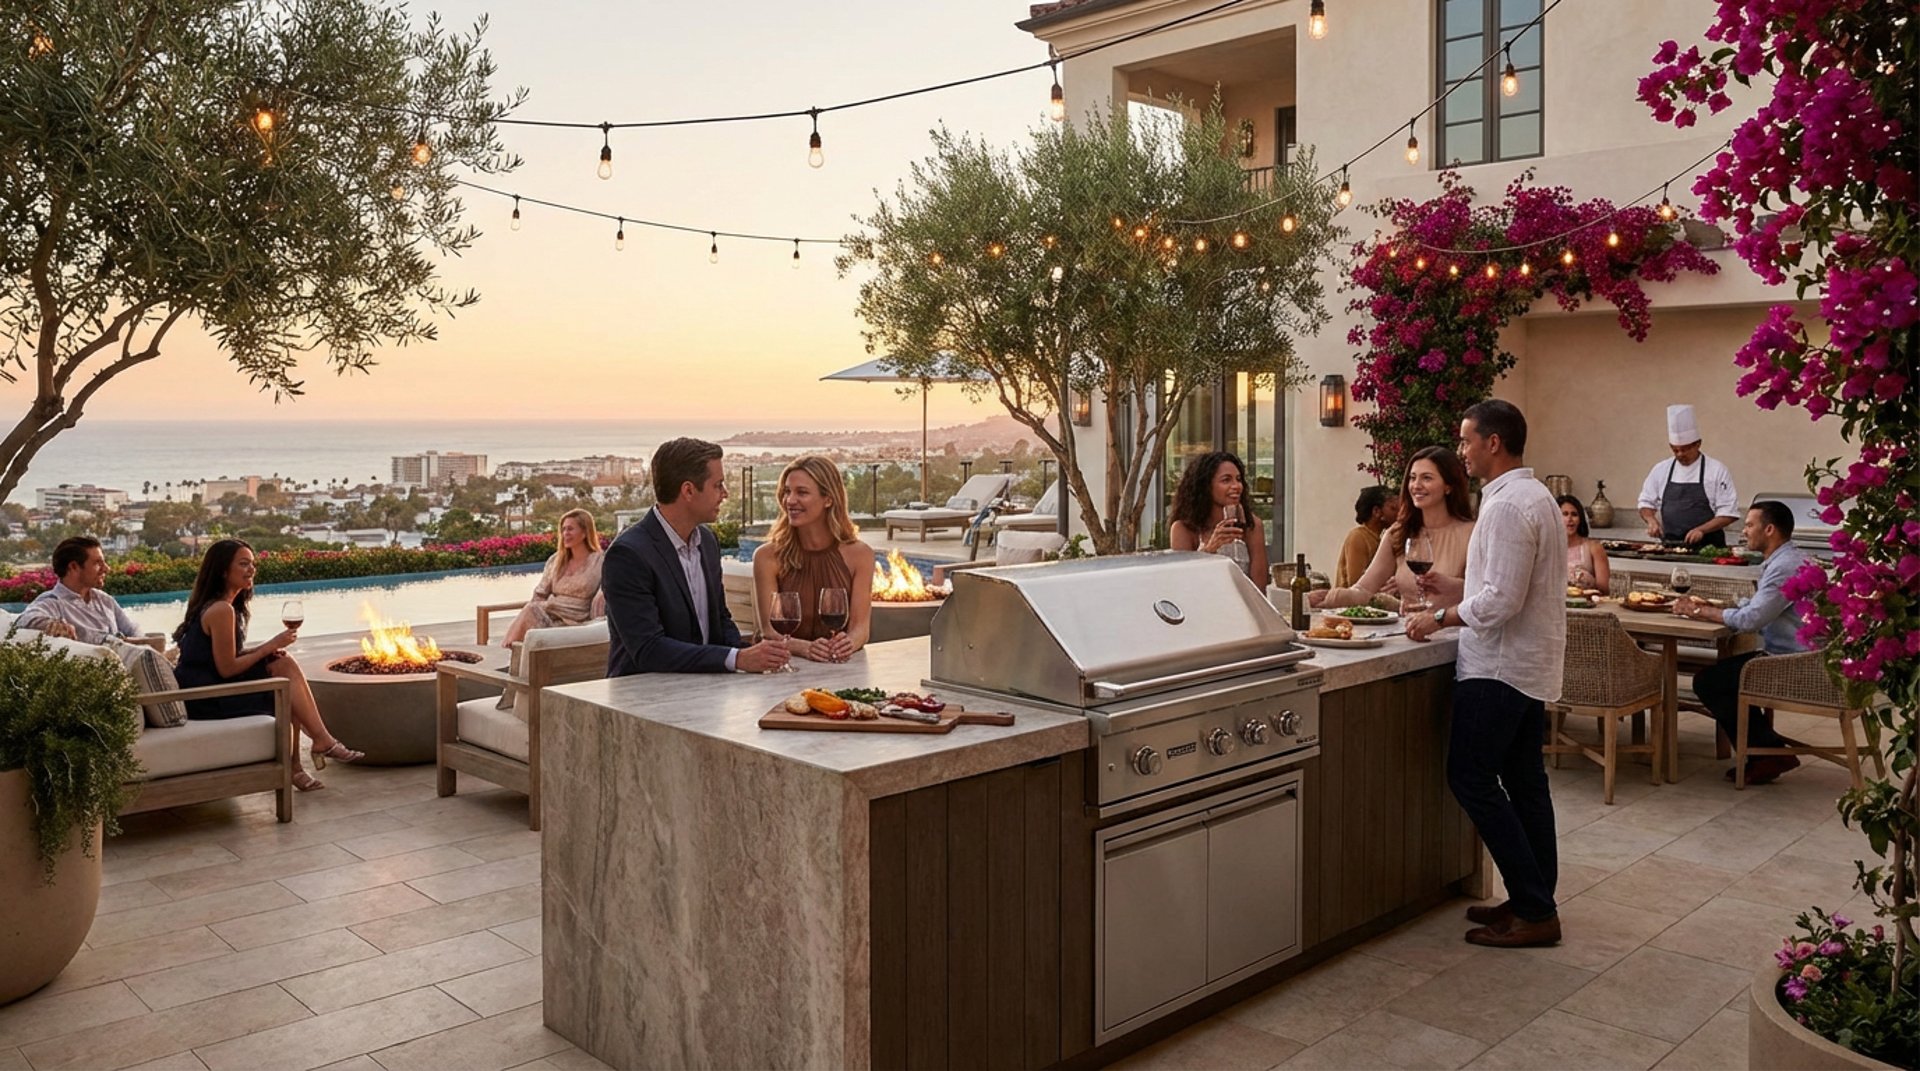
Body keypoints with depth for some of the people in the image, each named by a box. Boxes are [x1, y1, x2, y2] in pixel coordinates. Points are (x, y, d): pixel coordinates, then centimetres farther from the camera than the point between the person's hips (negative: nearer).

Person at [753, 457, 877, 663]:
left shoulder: (858, 554, 2)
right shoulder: (767, 557, -2)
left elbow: (860, 626, -2)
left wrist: (848, 644, -25)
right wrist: (806, 648, -26)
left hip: (840, 669, 2)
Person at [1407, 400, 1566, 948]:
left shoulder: (1508, 506, -20)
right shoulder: (1536, 496, 13)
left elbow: (1501, 601, -24)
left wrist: (1440, 618, -13)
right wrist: (1453, 587, 14)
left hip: (1500, 666, -10)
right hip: (1530, 663, 10)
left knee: (1471, 778, -4)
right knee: (1523, 780, 14)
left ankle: (1533, 910, 0)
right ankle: (1535, 902, 21)